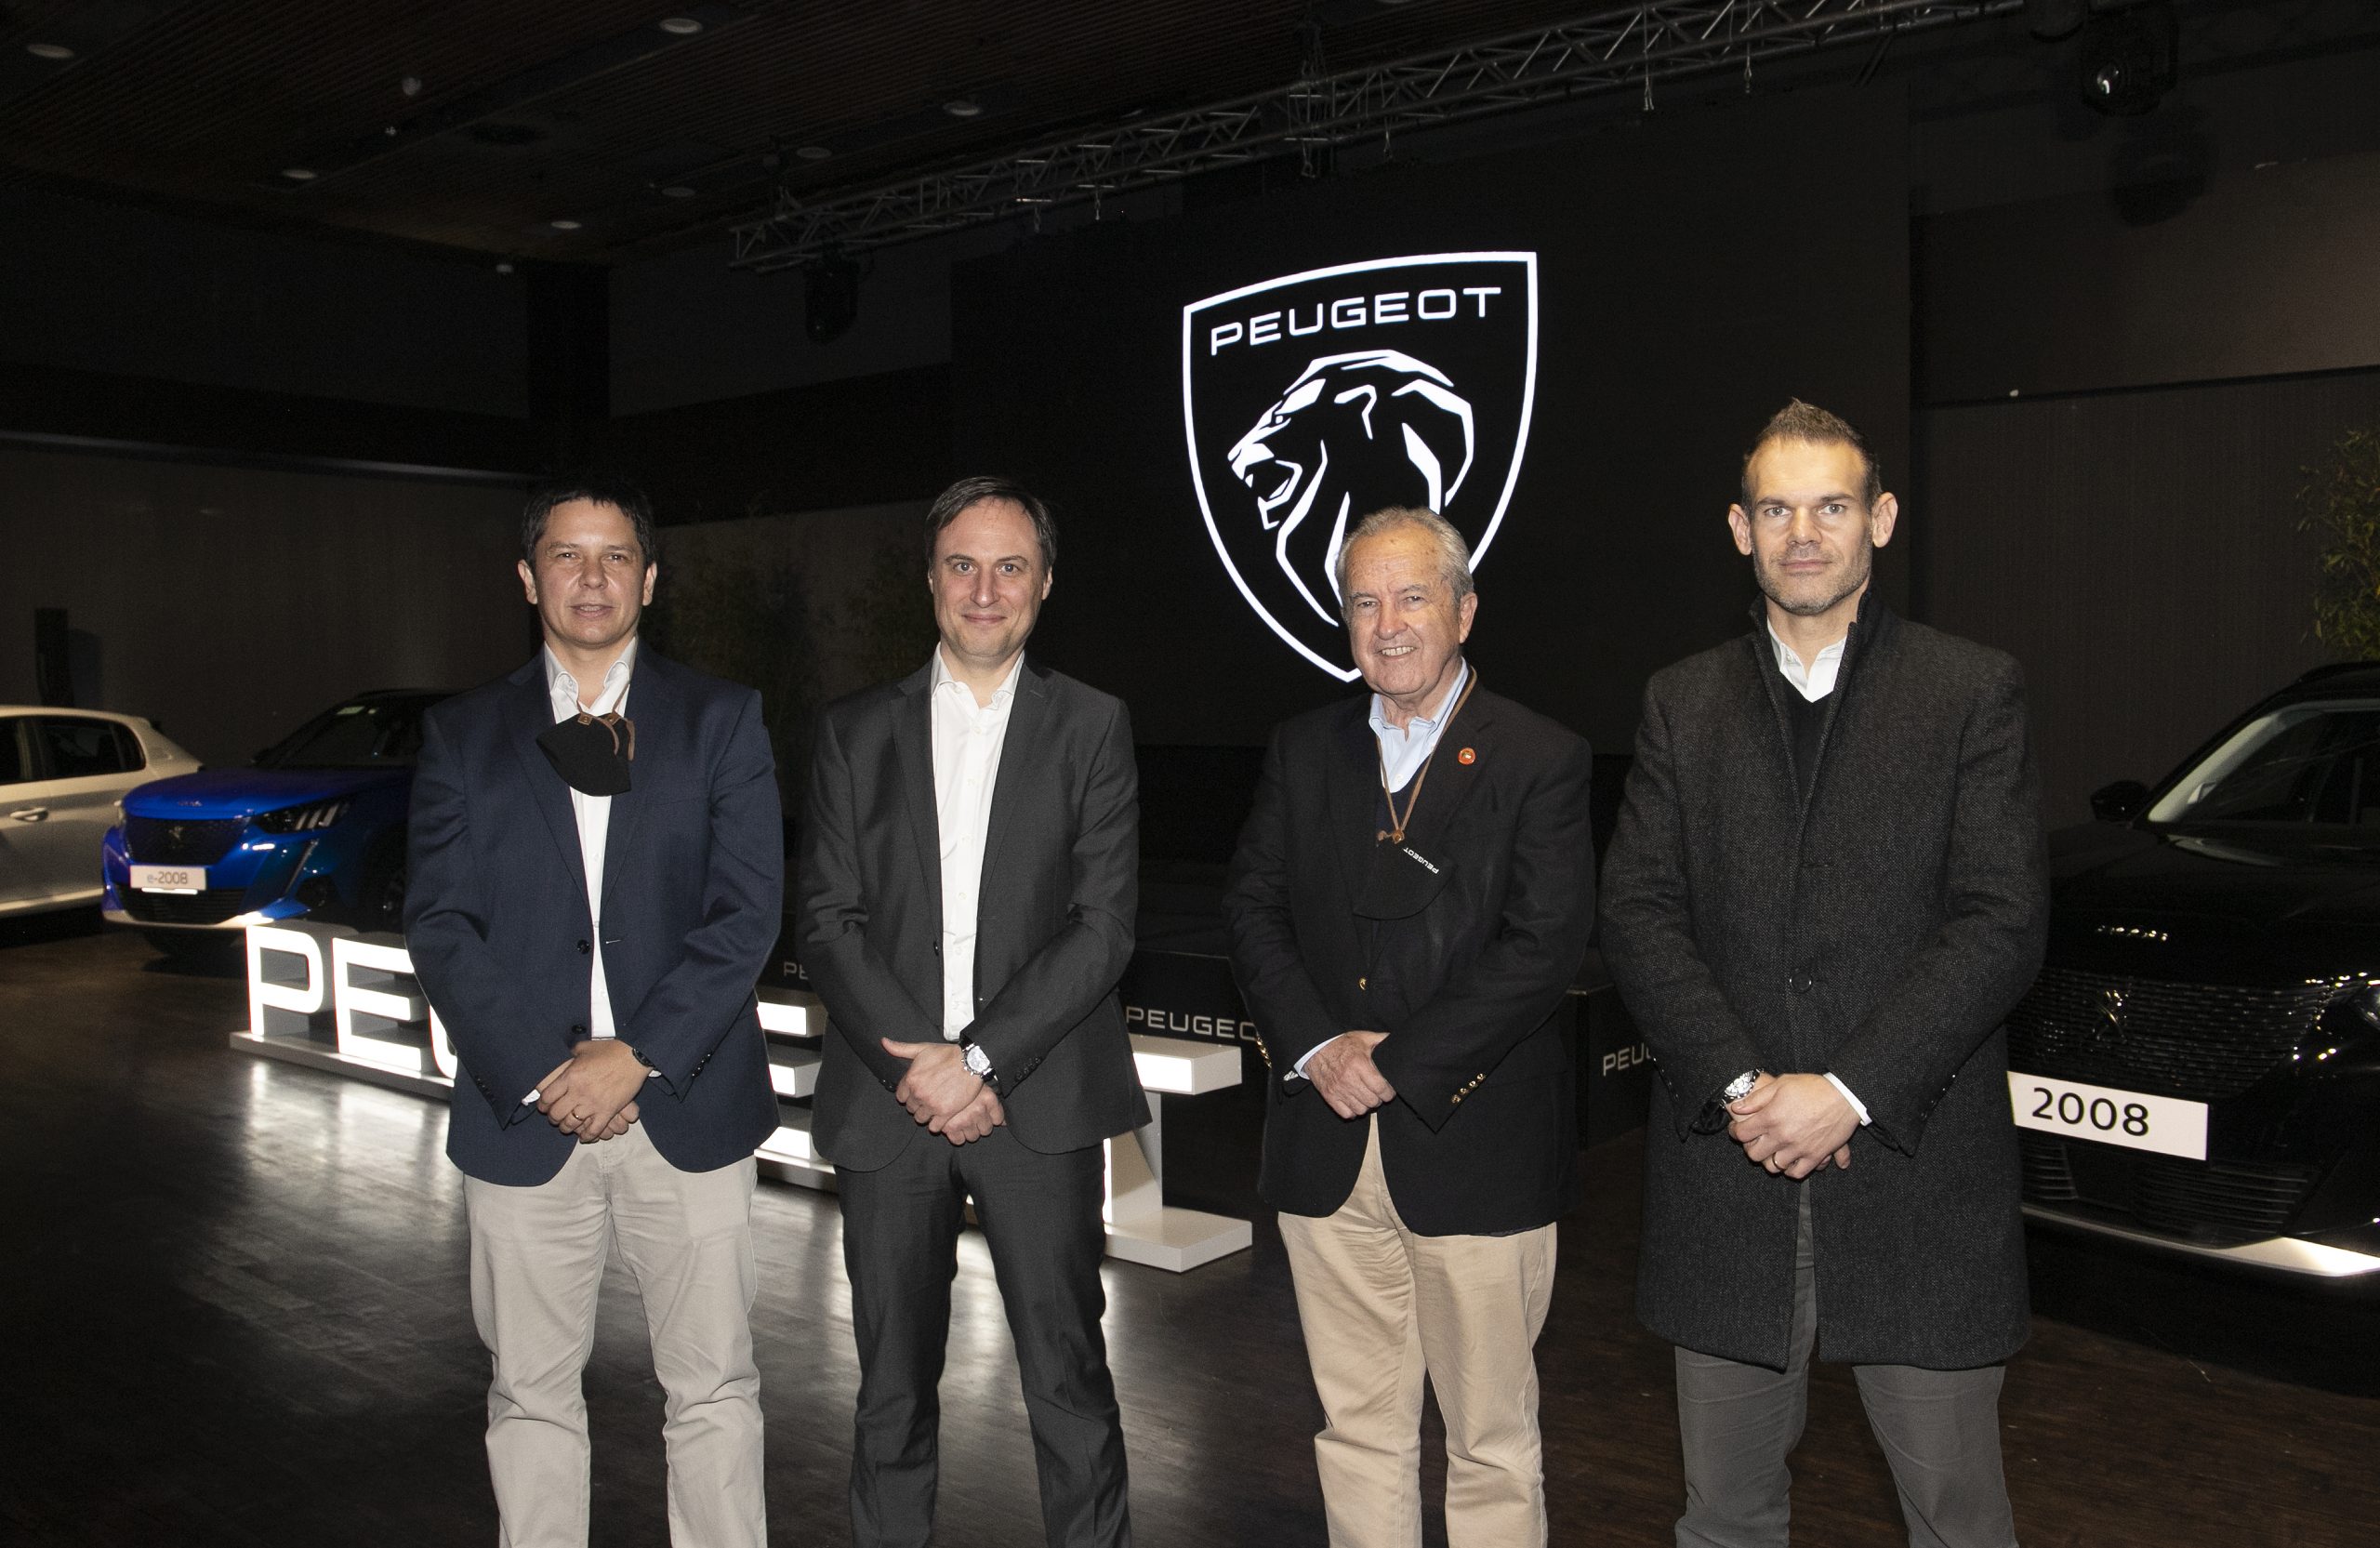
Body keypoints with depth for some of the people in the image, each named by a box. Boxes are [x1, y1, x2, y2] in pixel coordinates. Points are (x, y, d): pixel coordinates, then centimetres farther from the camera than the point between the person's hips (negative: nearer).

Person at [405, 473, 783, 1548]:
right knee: (530, 1396, 13)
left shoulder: (720, 720, 3)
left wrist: (636, 1054, -14)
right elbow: (439, 925, 0)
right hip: (523, 1112, 1)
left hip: (685, 1106, -1)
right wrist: (540, 1072, -11)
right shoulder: (463, 734, 7)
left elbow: (747, 908, -5)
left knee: (713, 1389, 7)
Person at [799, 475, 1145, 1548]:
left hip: (1039, 1099, -2)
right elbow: (828, 924, 2)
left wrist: (980, 1058, -12)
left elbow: (1104, 925, -4)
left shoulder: (1093, 728, 4)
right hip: (887, 1098, 2)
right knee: (893, 1379, 11)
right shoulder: (856, 733, 9)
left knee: (1067, 1372, 3)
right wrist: (915, 1060, -10)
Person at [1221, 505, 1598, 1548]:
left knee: (1492, 1442, 9)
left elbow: (1543, 945, -13)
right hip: (1327, 1148, 4)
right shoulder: (1303, 751, 9)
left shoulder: (1541, 760, -4)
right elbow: (1252, 907, 5)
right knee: (1356, 1427, 15)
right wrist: (1316, 1049, -11)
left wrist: (1397, 1063, -15)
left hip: (1476, 1149, -3)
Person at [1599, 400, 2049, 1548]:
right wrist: (1740, 1085, -13)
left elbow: (2002, 922, -7)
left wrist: (1851, 1090, -16)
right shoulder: (1682, 703, 9)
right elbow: (1637, 915, 1)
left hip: (1915, 1167, -2)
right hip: (1726, 1167, 2)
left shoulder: (1973, 691, 2)